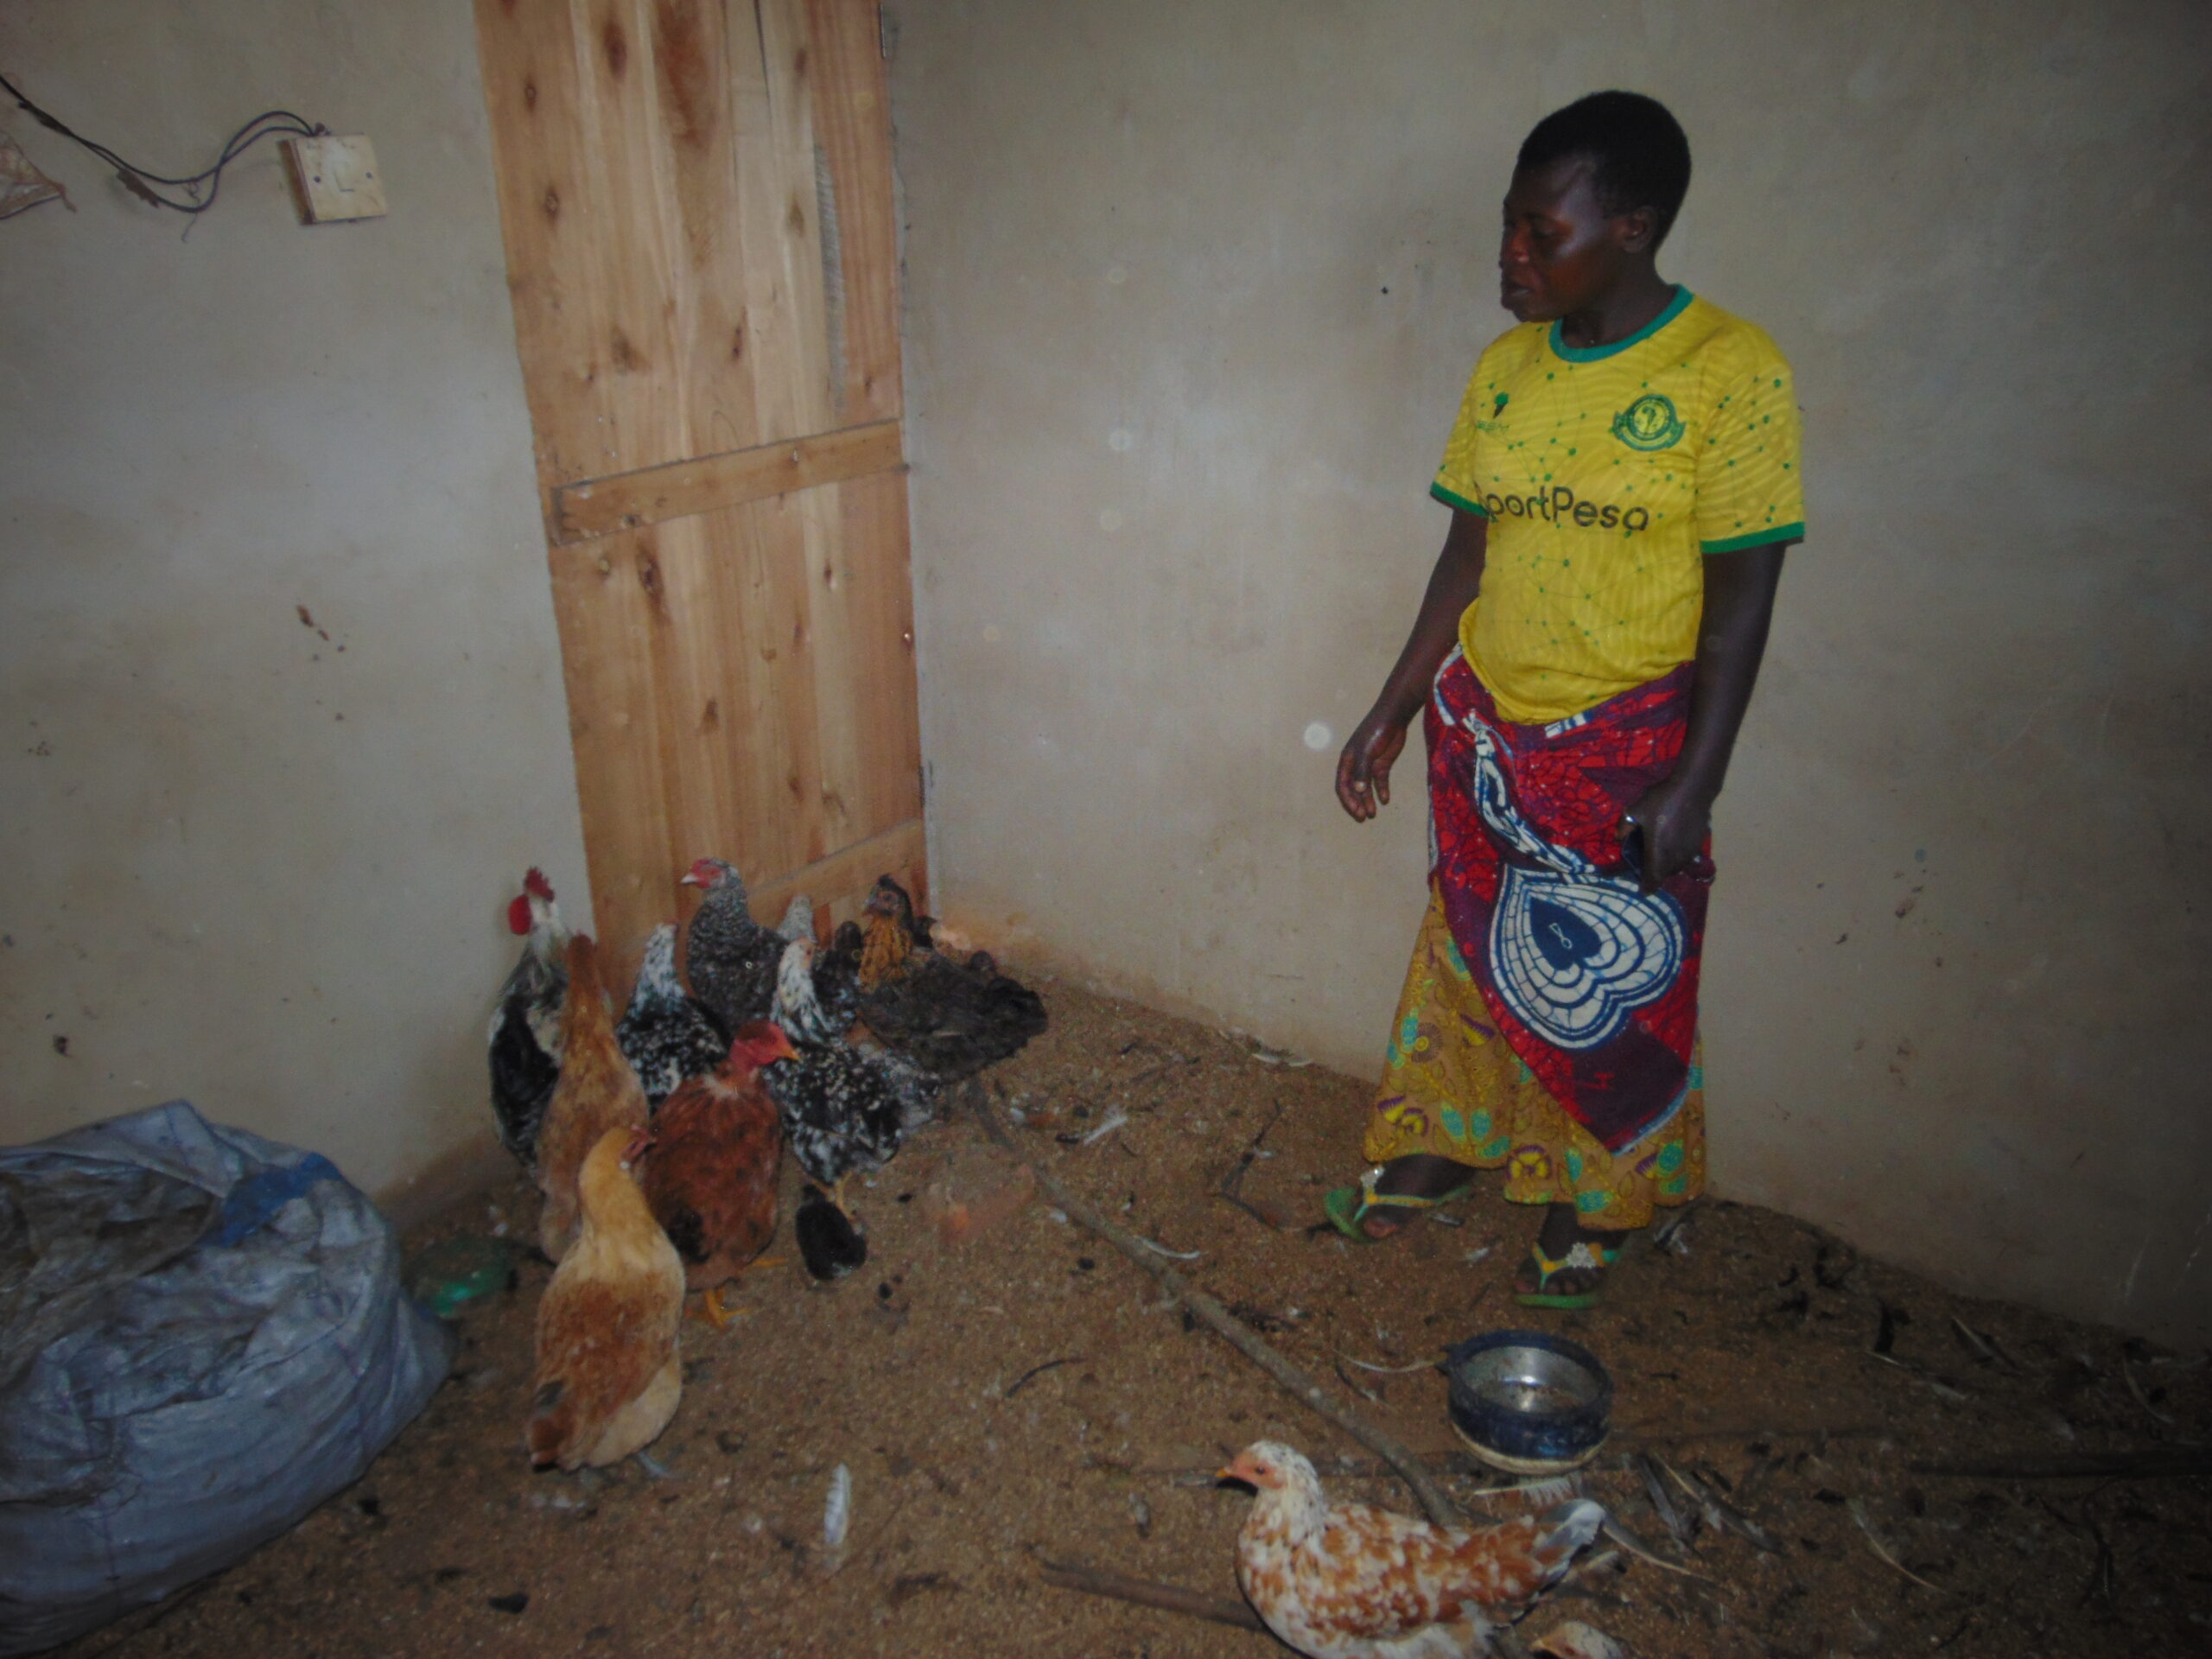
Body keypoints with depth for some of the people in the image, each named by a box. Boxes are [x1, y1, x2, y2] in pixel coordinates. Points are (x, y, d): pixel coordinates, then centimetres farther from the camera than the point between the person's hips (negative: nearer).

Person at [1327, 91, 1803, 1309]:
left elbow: (1739, 595, -13)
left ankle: (1591, 1203, 33)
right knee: (1469, 949, 18)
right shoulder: (1505, 368, 3)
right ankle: (1443, 1142, 40)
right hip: (1483, 727, 5)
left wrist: (1693, 783, -15)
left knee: (1617, 983, 11)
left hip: (1627, 746, -4)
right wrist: (1394, 710, 8)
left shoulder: (1732, 374, -13)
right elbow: (1466, 554, 8)